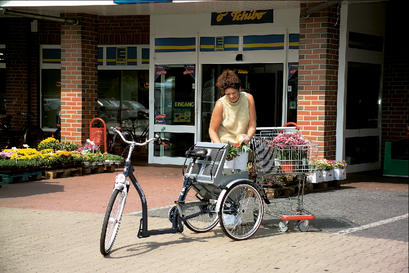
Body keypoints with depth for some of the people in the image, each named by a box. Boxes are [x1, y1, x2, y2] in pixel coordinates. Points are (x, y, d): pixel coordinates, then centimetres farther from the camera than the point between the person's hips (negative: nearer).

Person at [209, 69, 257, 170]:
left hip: (241, 145, 4)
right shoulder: (221, 104, -18)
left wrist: (248, 138, -18)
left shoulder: (248, 98, -9)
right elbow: (212, 130, -12)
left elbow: (252, 123, 0)